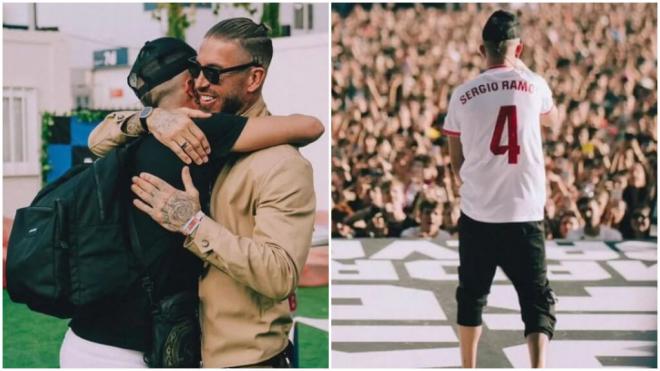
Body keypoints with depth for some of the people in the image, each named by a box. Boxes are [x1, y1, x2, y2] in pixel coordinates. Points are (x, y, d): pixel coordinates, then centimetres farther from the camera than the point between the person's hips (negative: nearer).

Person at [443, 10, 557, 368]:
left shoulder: (462, 95, -1)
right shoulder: (534, 85, -2)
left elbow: (456, 162, 9)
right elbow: (553, 117, 23)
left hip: (476, 214, 2)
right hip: (524, 215, -1)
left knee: (471, 295, 18)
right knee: (537, 299, 7)